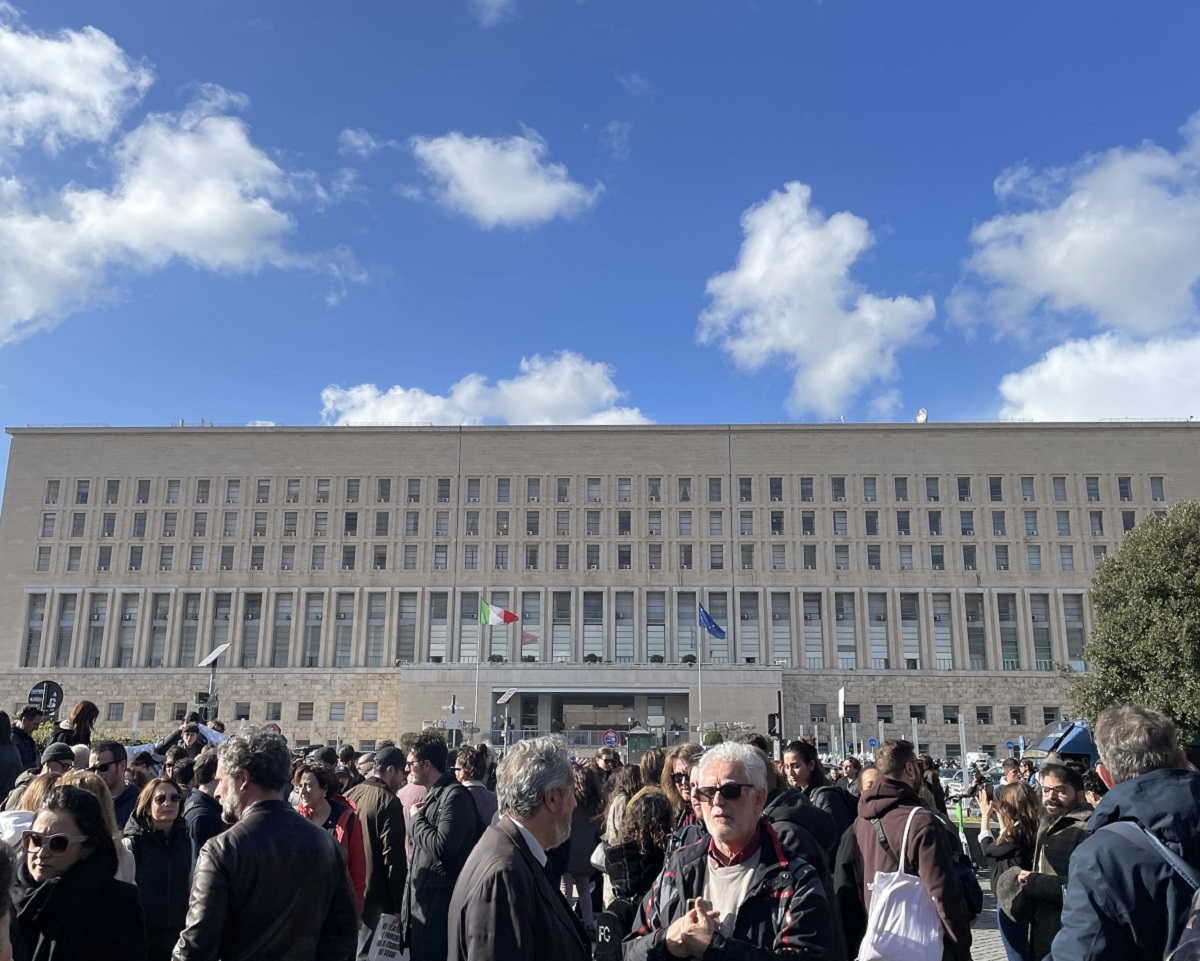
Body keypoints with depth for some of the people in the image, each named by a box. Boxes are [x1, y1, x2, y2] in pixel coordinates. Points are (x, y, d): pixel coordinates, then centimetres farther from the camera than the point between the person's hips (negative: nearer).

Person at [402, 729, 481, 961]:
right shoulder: (432, 794, 14)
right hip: (421, 898, 9)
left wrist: (416, 819, -13)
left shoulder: (454, 795, -17)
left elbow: (442, 846, -25)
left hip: (437, 903, -9)